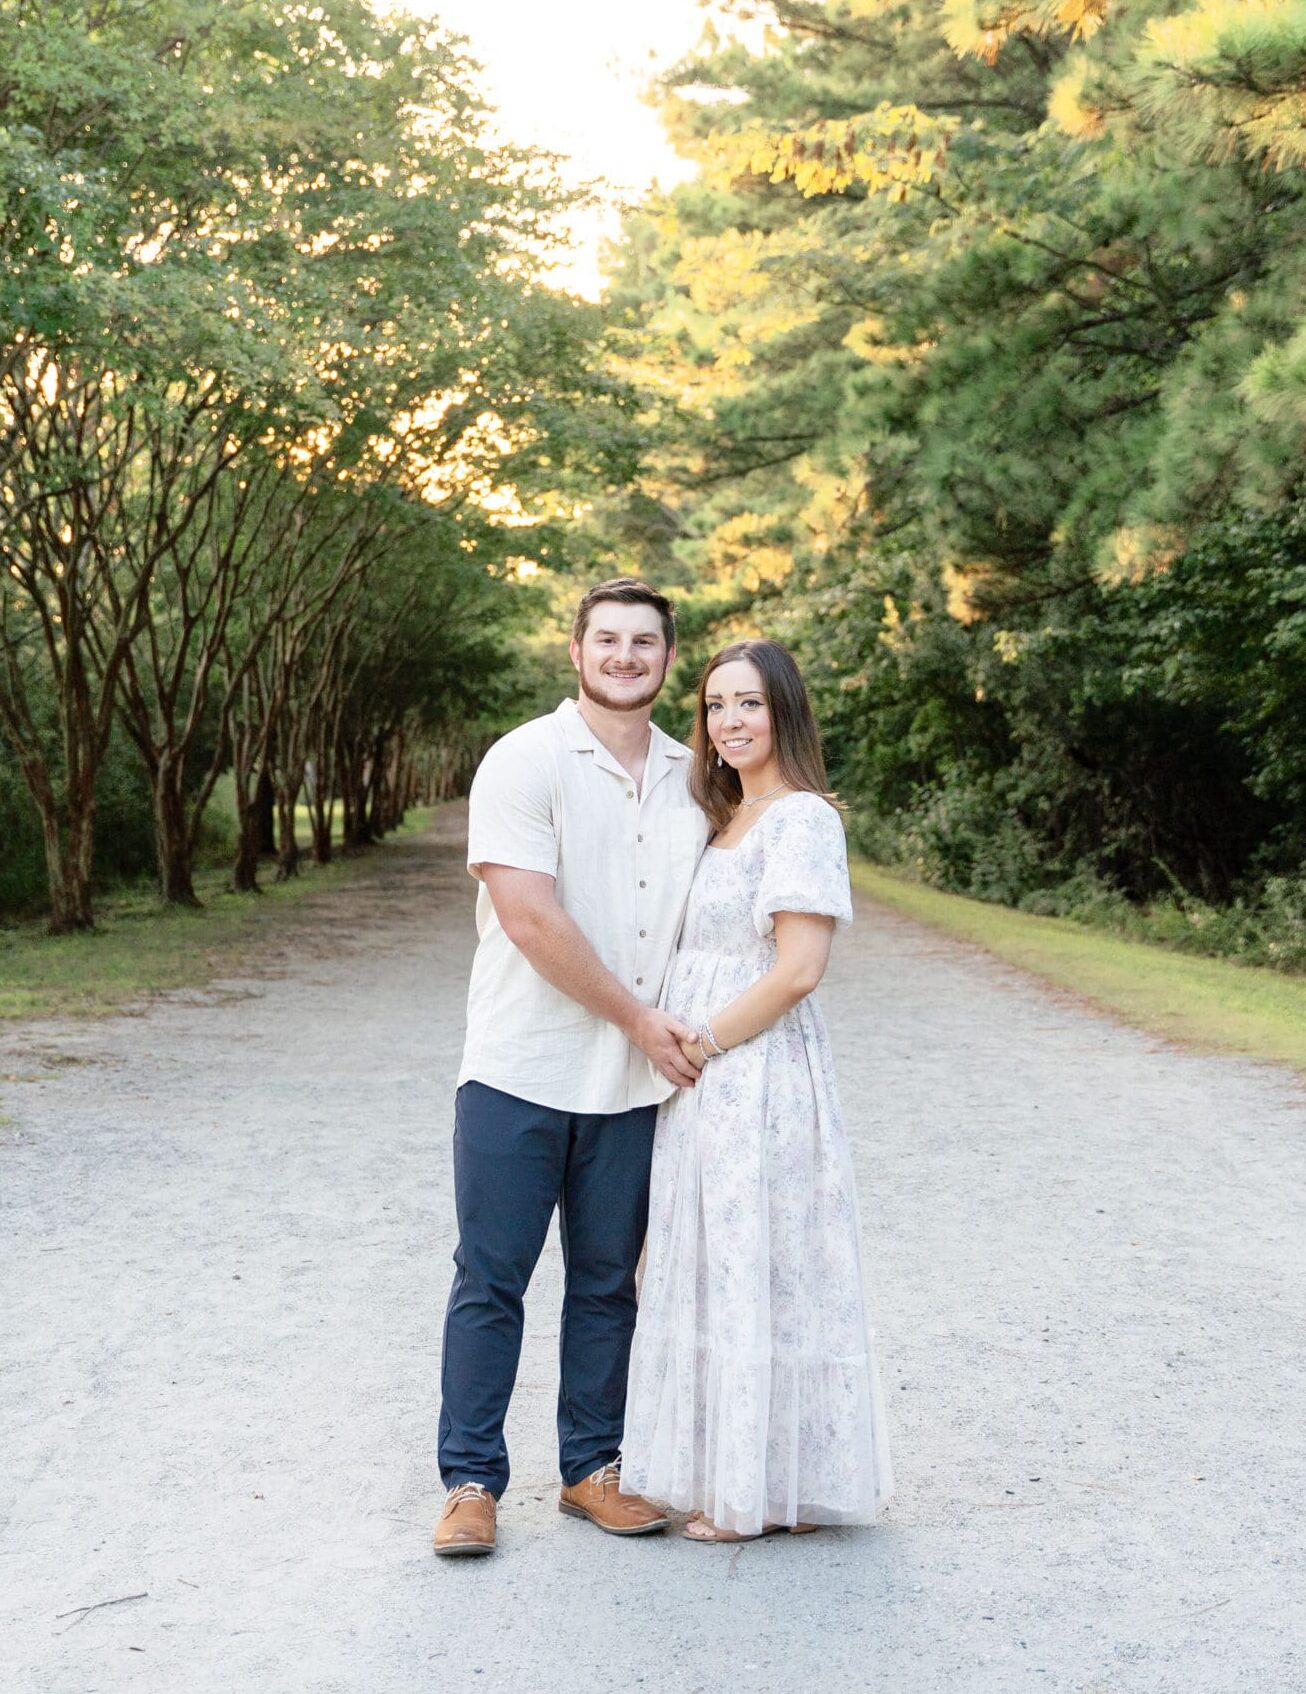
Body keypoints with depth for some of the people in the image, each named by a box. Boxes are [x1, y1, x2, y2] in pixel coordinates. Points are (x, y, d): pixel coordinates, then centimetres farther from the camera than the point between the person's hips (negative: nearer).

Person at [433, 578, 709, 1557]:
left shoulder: (692, 778, 9)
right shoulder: (525, 762, -7)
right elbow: (531, 919, -16)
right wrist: (638, 1017, -12)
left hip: (634, 1084, 5)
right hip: (519, 1072, -4)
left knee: (608, 1284, 13)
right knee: (491, 1280, 3)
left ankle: (592, 1466, 25)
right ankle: (472, 1479, 14)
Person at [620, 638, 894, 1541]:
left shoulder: (800, 818, -13)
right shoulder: (726, 819, 15)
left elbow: (798, 968, -21)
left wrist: (700, 1045, -15)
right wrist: (677, 1049, 9)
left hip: (760, 1080, -9)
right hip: (705, 1084, 9)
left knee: (757, 1272, 0)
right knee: (718, 1272, 13)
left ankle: (763, 1491, 12)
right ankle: (730, 1479, 24)